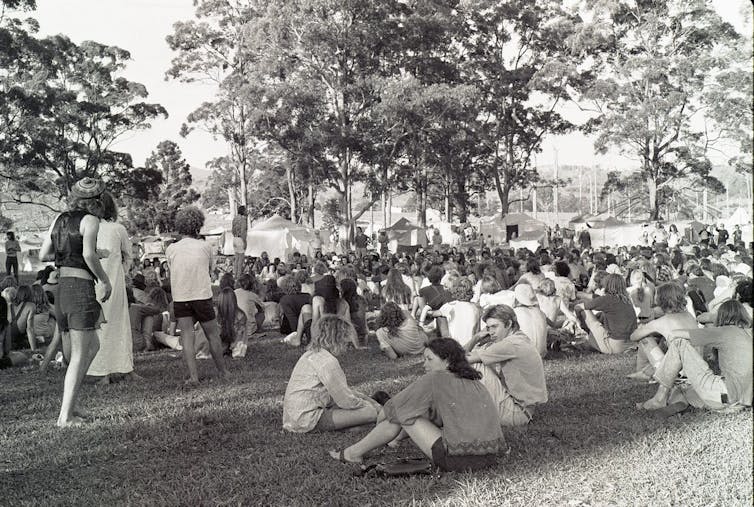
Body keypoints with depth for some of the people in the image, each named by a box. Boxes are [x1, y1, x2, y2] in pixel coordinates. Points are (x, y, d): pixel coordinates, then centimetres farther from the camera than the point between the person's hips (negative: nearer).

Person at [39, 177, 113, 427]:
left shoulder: (60, 219, 13)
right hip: (81, 287, -7)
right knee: (79, 356, -1)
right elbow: (89, 255, -21)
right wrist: (105, 280, -8)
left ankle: (71, 401, 18)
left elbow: (43, 254, 14)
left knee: (93, 345, 20)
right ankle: (66, 415, -2)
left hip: (61, 287, 7)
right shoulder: (90, 220, -7)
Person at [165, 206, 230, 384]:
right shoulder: (205, 246, -1)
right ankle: (223, 371, 24)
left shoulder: (171, 249, 1)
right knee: (213, 336, 12)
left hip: (180, 298, 1)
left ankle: (193, 376, -7)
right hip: (202, 296, -1)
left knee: (187, 337, 1)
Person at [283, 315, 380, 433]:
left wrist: (367, 399, 17)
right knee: (370, 413, -15)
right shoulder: (328, 361, -17)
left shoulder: (311, 354, 14)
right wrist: (371, 406, 3)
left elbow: (342, 391, 20)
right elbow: (346, 401, -13)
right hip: (309, 420, -10)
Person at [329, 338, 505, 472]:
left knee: (401, 415, 5)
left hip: (458, 460, -8)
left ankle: (354, 453, 20)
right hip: (489, 457, 8)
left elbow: (391, 408, 1)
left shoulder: (434, 379, -5)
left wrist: (380, 423, 23)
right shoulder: (474, 382, 16)